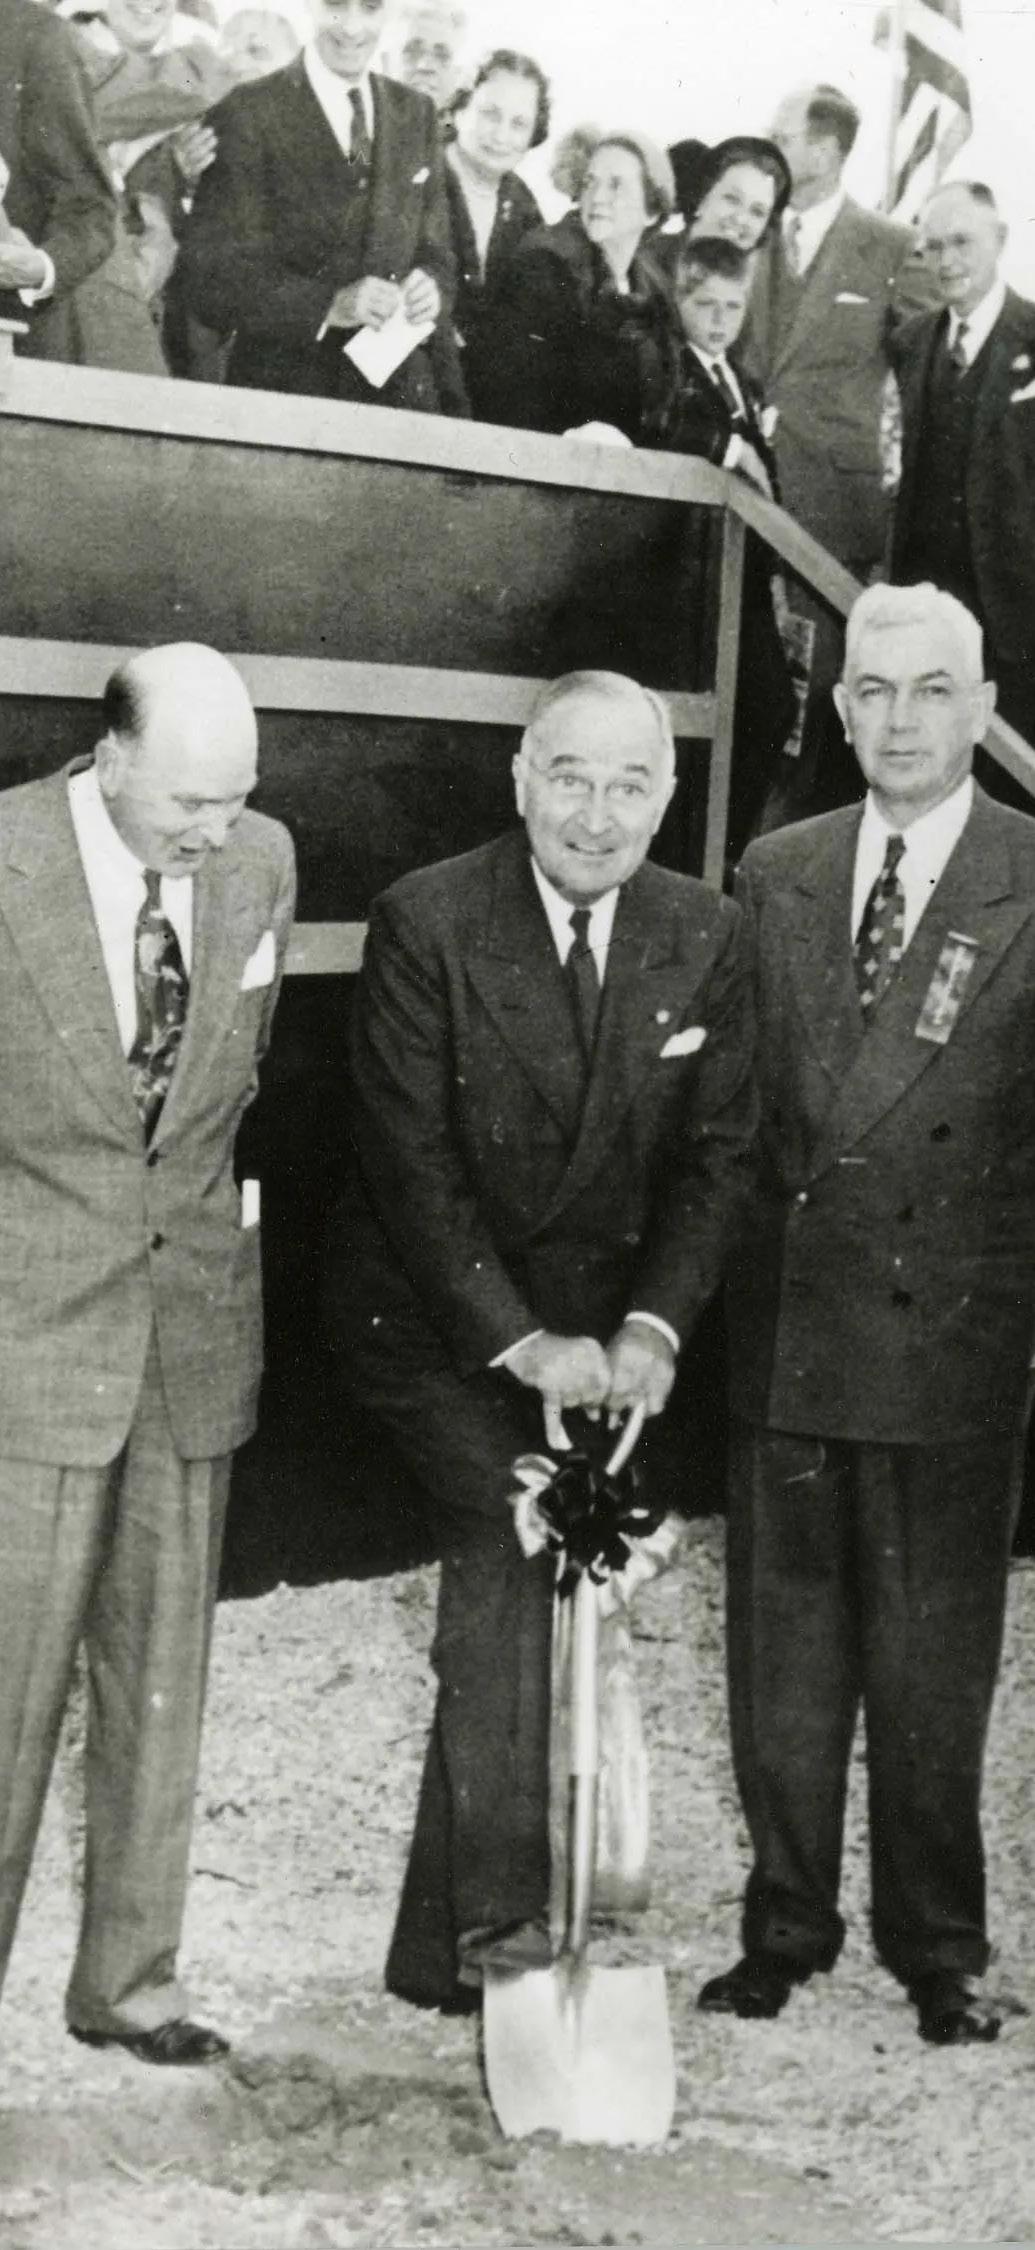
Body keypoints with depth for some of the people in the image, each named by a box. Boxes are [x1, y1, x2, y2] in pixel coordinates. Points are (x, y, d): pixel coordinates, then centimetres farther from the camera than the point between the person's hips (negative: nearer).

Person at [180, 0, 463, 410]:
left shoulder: (416, 113, 9)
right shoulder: (247, 113, -7)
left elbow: (433, 252, 13)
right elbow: (208, 275, -12)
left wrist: (430, 286, -10)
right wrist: (328, 304, -24)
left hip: (400, 392, 4)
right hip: (281, 391, -4)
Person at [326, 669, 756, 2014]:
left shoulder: (704, 938, -3)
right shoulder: (428, 923, -15)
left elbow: (716, 1150, -2)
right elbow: (410, 1164, -16)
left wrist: (653, 1324, -17)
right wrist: (521, 1341, -23)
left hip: (603, 1324, 4)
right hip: (436, 1313, -4)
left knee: (517, 1590, 7)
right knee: (513, 1539, -24)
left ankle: (445, 1946, 19)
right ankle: (494, 1912, -17)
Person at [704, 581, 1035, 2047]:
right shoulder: (776, 876, 9)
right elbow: (740, 1099, 12)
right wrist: (744, 1262, 5)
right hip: (783, 1331, 4)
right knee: (781, 1652, 12)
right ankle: (786, 1928, 27)